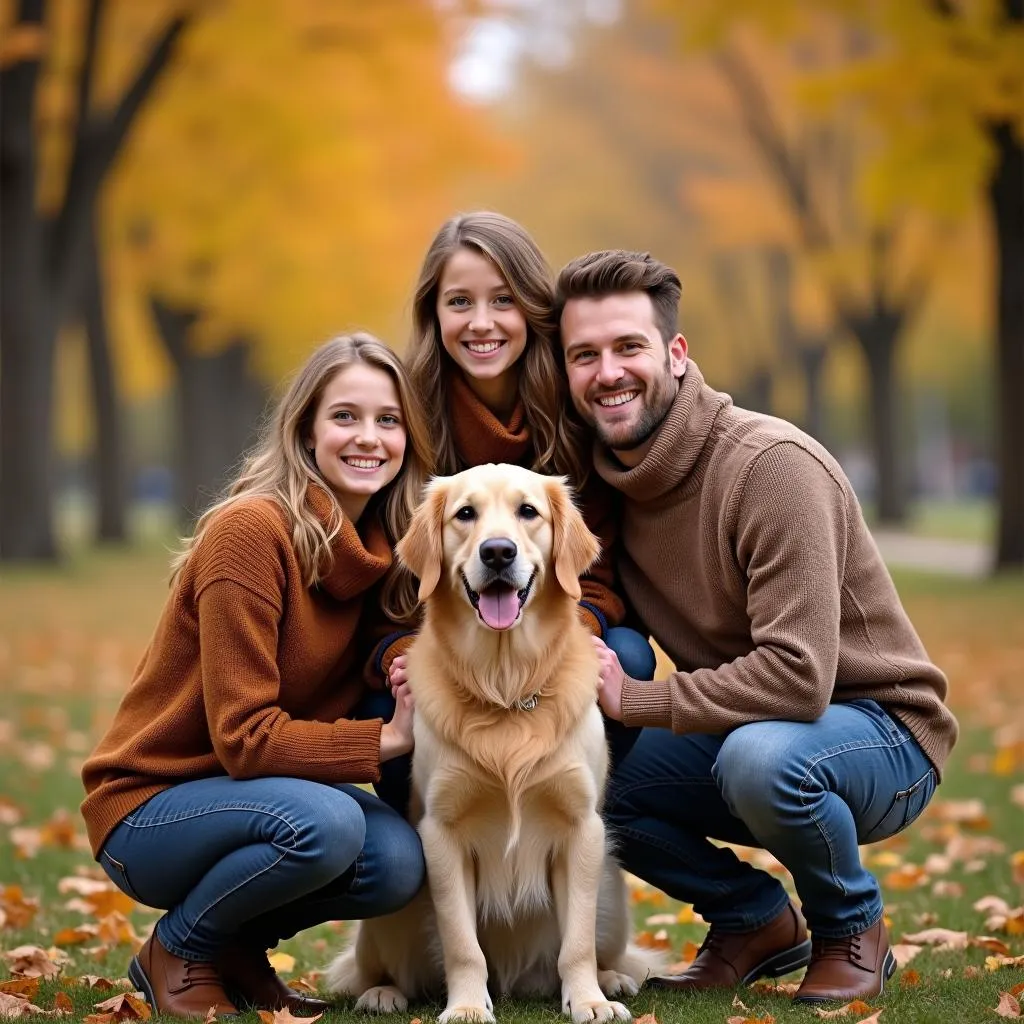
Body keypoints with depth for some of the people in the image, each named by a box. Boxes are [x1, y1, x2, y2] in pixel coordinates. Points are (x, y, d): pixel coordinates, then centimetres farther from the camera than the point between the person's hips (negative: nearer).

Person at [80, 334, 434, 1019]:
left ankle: (239, 945, 7)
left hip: (252, 790, 6)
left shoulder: (381, 548, 0)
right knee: (325, 823, -33)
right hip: (147, 807, -6)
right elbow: (244, 737, -24)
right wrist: (385, 738, -27)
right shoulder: (252, 530, -21)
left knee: (399, 860, -21)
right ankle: (176, 951, -5)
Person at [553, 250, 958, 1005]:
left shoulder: (773, 464, -24)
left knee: (761, 755, -37)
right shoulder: (604, 478, -2)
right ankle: (757, 920, 8)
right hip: (736, 728, 7)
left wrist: (633, 699, -24)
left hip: (880, 730, -6)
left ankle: (855, 929, -5)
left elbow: (797, 675, -31)